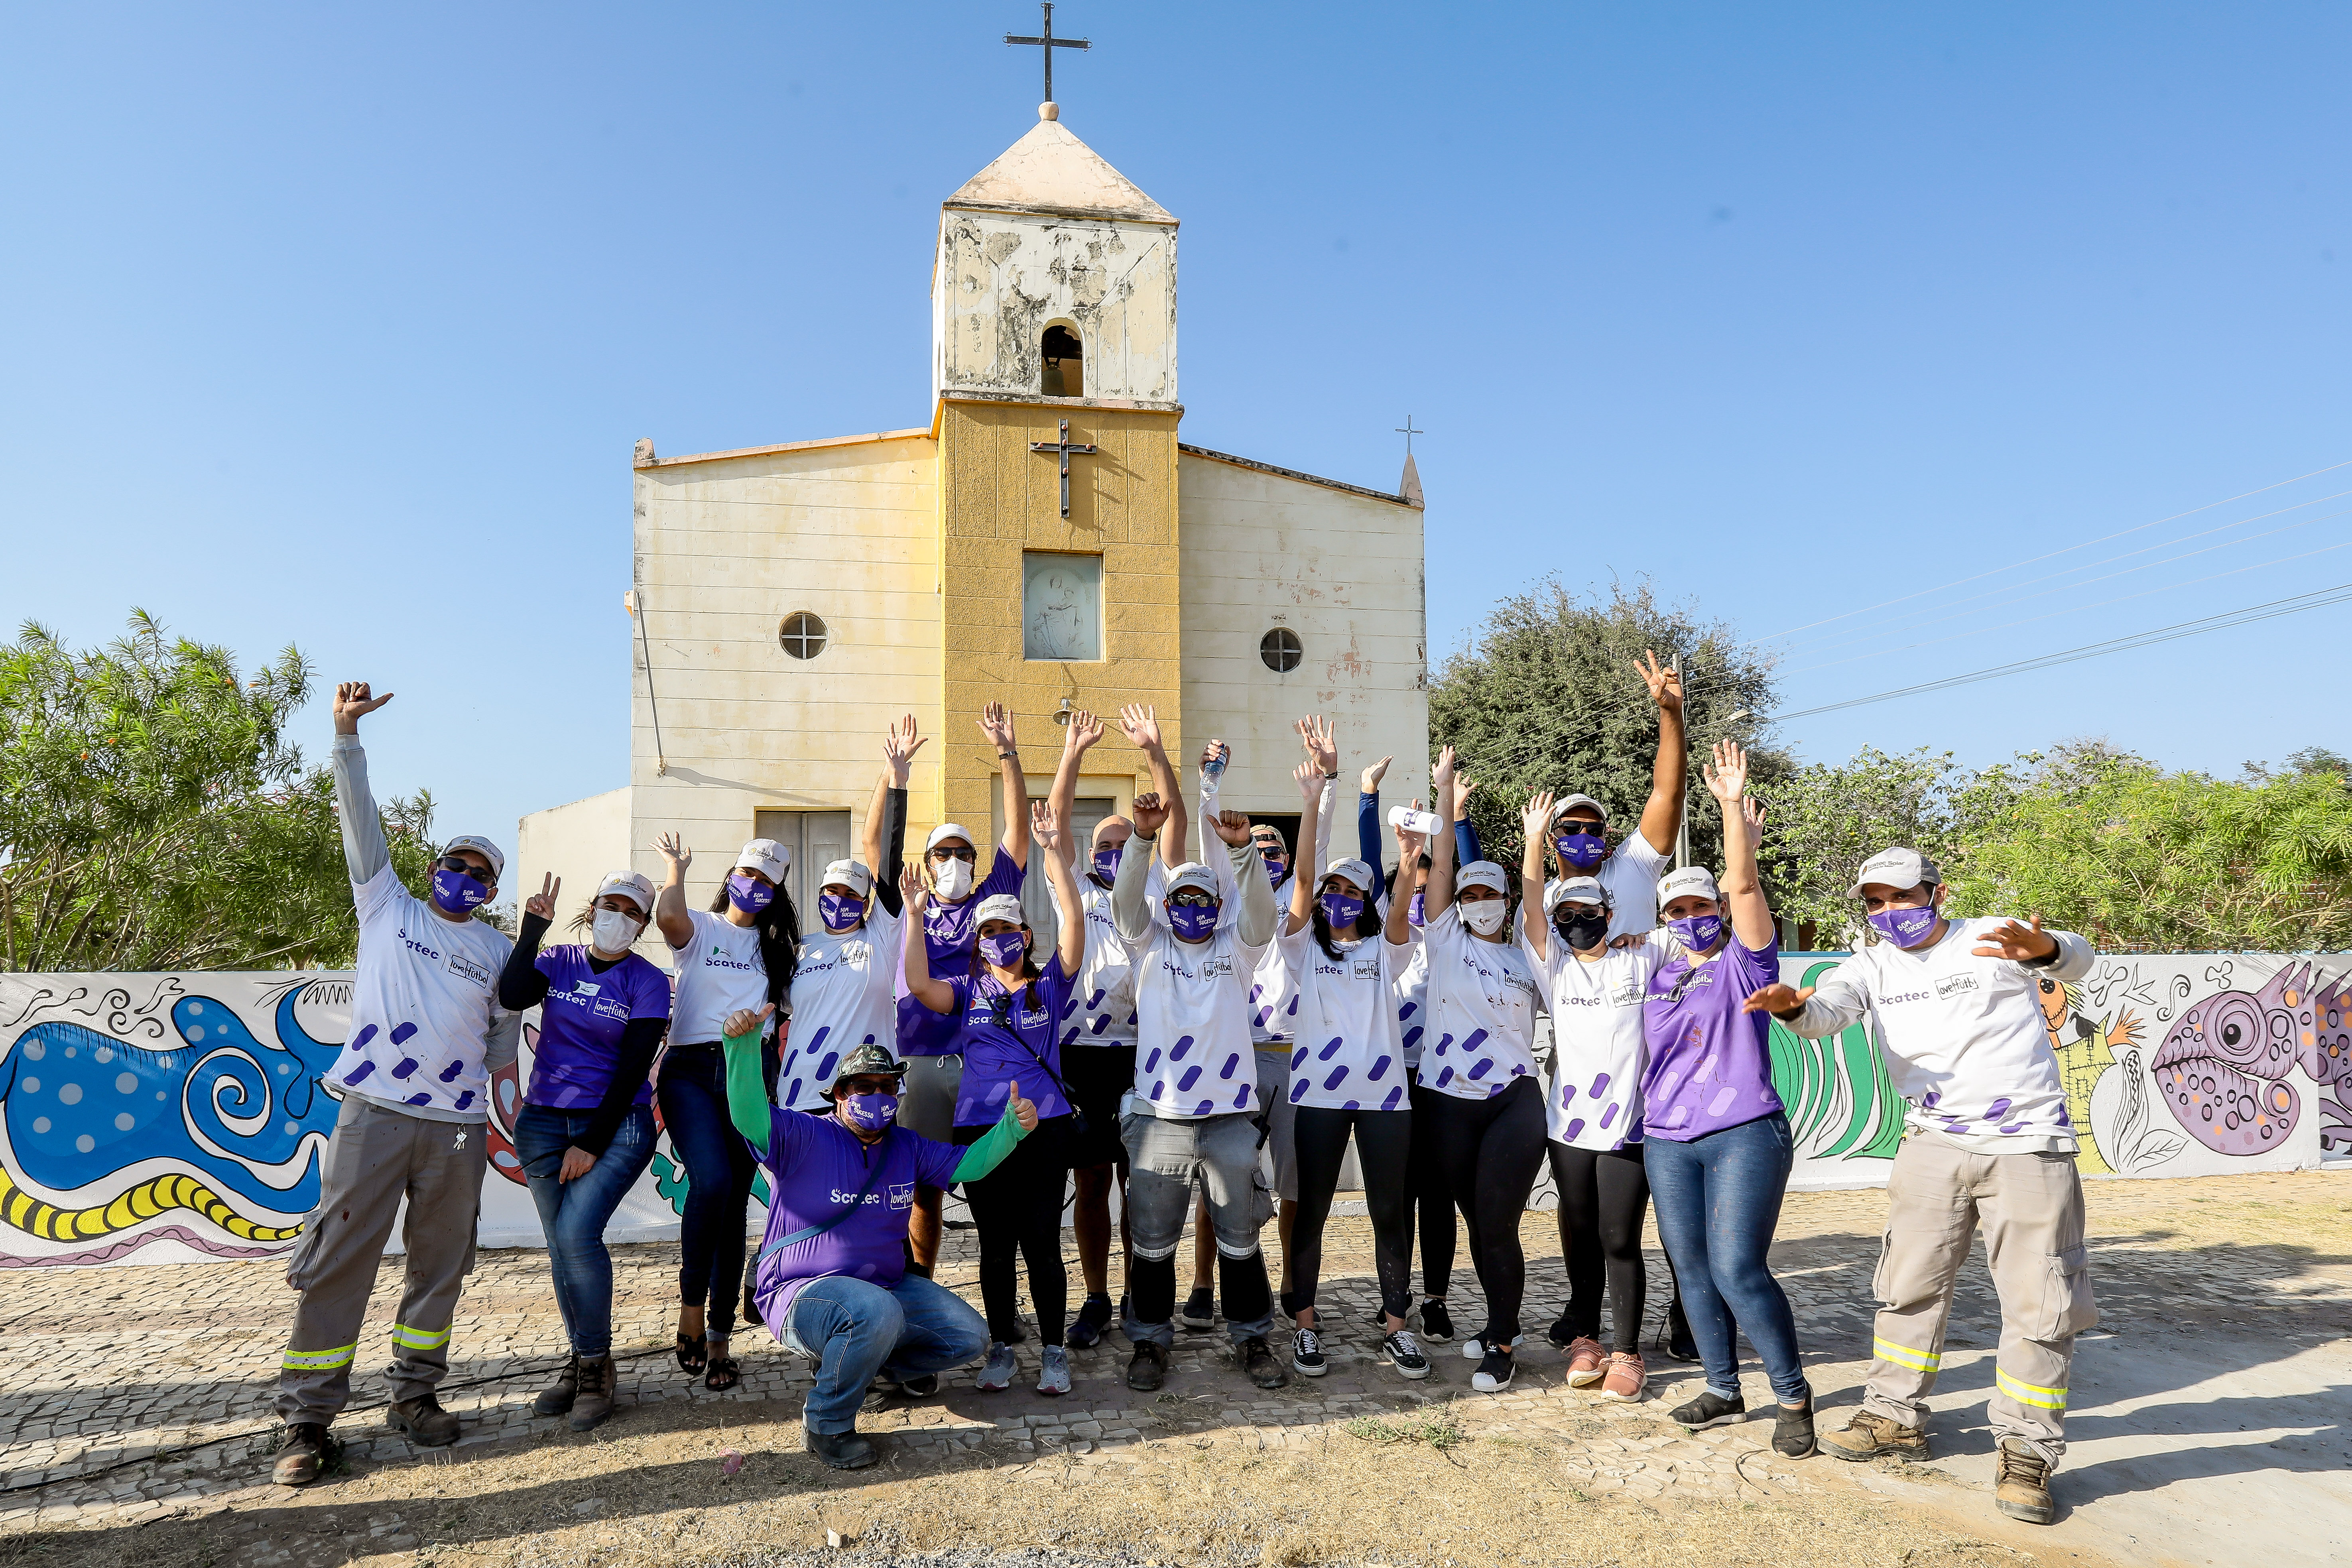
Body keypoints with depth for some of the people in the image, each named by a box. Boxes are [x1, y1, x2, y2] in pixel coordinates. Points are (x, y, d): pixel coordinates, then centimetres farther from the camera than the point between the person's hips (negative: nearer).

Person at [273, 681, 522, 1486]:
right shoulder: (388, 907, 9)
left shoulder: (500, 949, 15)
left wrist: (500, 1057, 11)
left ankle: (414, 1395, 23)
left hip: (458, 1125, 3)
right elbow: (362, 821, 1)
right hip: (375, 1115, -3)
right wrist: (348, 734, -6)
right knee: (337, 1263, -4)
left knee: (440, 1264, 9)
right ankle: (307, 1420, 5)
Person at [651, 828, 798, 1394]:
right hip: (691, 1070, -3)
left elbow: (781, 1004, 15)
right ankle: (691, 1306, -7)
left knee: (734, 1205, 2)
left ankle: (719, 1341, 9)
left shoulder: (776, 945, 20)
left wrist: (762, 1016, -6)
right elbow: (668, 914, -14)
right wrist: (676, 867, 2)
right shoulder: (701, 929, 8)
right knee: (712, 1181, -26)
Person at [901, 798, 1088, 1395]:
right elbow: (919, 986, -7)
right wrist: (914, 915, -9)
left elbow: (1074, 922, -6)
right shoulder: (968, 990, 12)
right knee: (995, 1244, 9)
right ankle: (1001, 1348, 22)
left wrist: (1053, 851, -13)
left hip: (1043, 1126, -2)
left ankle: (1053, 1350, 15)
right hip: (980, 1128, 2)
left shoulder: (1049, 984, 7)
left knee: (1042, 1242, 1)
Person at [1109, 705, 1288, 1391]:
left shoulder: (1235, 944, 6)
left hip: (1231, 1115, 1)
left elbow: (1260, 907, -12)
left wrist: (1242, 851, -31)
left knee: (1240, 1238, 12)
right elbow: (1126, 897, -12)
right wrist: (1144, 837, -29)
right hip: (1160, 1116, -1)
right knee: (1153, 1240, 9)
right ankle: (1150, 1341, 25)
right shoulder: (1149, 943, 5)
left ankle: (1253, 1337, 27)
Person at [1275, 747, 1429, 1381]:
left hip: (1384, 1091, 1)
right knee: (1311, 1208, 4)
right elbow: (1303, 875, -5)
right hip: (1320, 1091, -1)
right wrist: (1311, 802, -15)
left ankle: (1395, 1324, 18)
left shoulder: (1384, 949, 11)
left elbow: (1401, 901, -8)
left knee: (1390, 1209, 6)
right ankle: (1305, 1324, 17)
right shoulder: (1305, 946, 7)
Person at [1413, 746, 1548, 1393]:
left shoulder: (1527, 960, 8)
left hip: (1514, 1102, -1)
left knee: (1498, 1225, -5)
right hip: (1452, 1103, 1)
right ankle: (1500, 1323, 32)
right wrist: (1445, 792, -5)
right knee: (1477, 1221, 12)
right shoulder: (1446, 940, 5)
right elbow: (1441, 864, -2)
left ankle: (1502, 1345, 10)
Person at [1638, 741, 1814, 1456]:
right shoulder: (1656, 974, 14)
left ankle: (1793, 1396, 6)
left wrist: (1734, 804, -17)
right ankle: (1723, 1390, 23)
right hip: (1668, 1142, 6)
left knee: (1738, 1269, -11)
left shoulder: (1745, 962, 1)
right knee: (1692, 1270, 9)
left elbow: (1744, 885, -12)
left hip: (1745, 1135, -5)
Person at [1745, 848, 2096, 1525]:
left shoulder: (1993, 938, -6)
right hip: (1934, 1143, 4)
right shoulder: (1875, 965, 5)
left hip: (2029, 1146, -4)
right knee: (1909, 1286, 9)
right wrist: (1794, 1005, -41)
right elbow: (1831, 1005, -15)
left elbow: (2074, 960, -25)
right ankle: (1896, 1417, 24)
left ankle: (2026, 1450, 14)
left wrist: (2041, 949, -51)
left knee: (2039, 1304, 0)